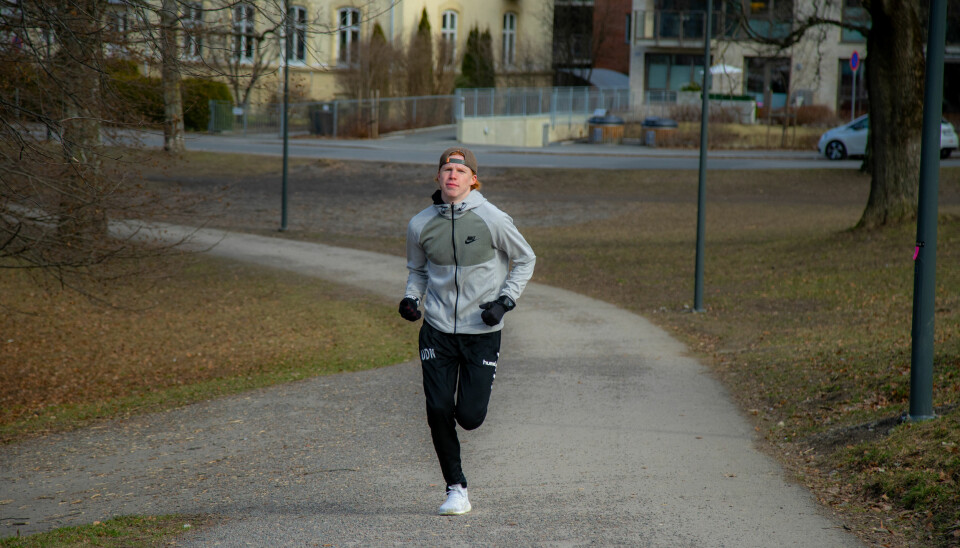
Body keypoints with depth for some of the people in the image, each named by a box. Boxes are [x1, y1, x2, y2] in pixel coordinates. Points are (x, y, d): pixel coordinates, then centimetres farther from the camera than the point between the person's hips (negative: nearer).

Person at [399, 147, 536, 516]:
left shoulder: (492, 220, -8)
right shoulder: (421, 225, 0)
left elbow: (525, 260, 5)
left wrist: (505, 300, -7)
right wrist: (412, 297, -1)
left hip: (482, 331, -2)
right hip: (437, 329, 2)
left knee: (469, 416, -6)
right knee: (438, 411, -7)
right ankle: (456, 489, 9)